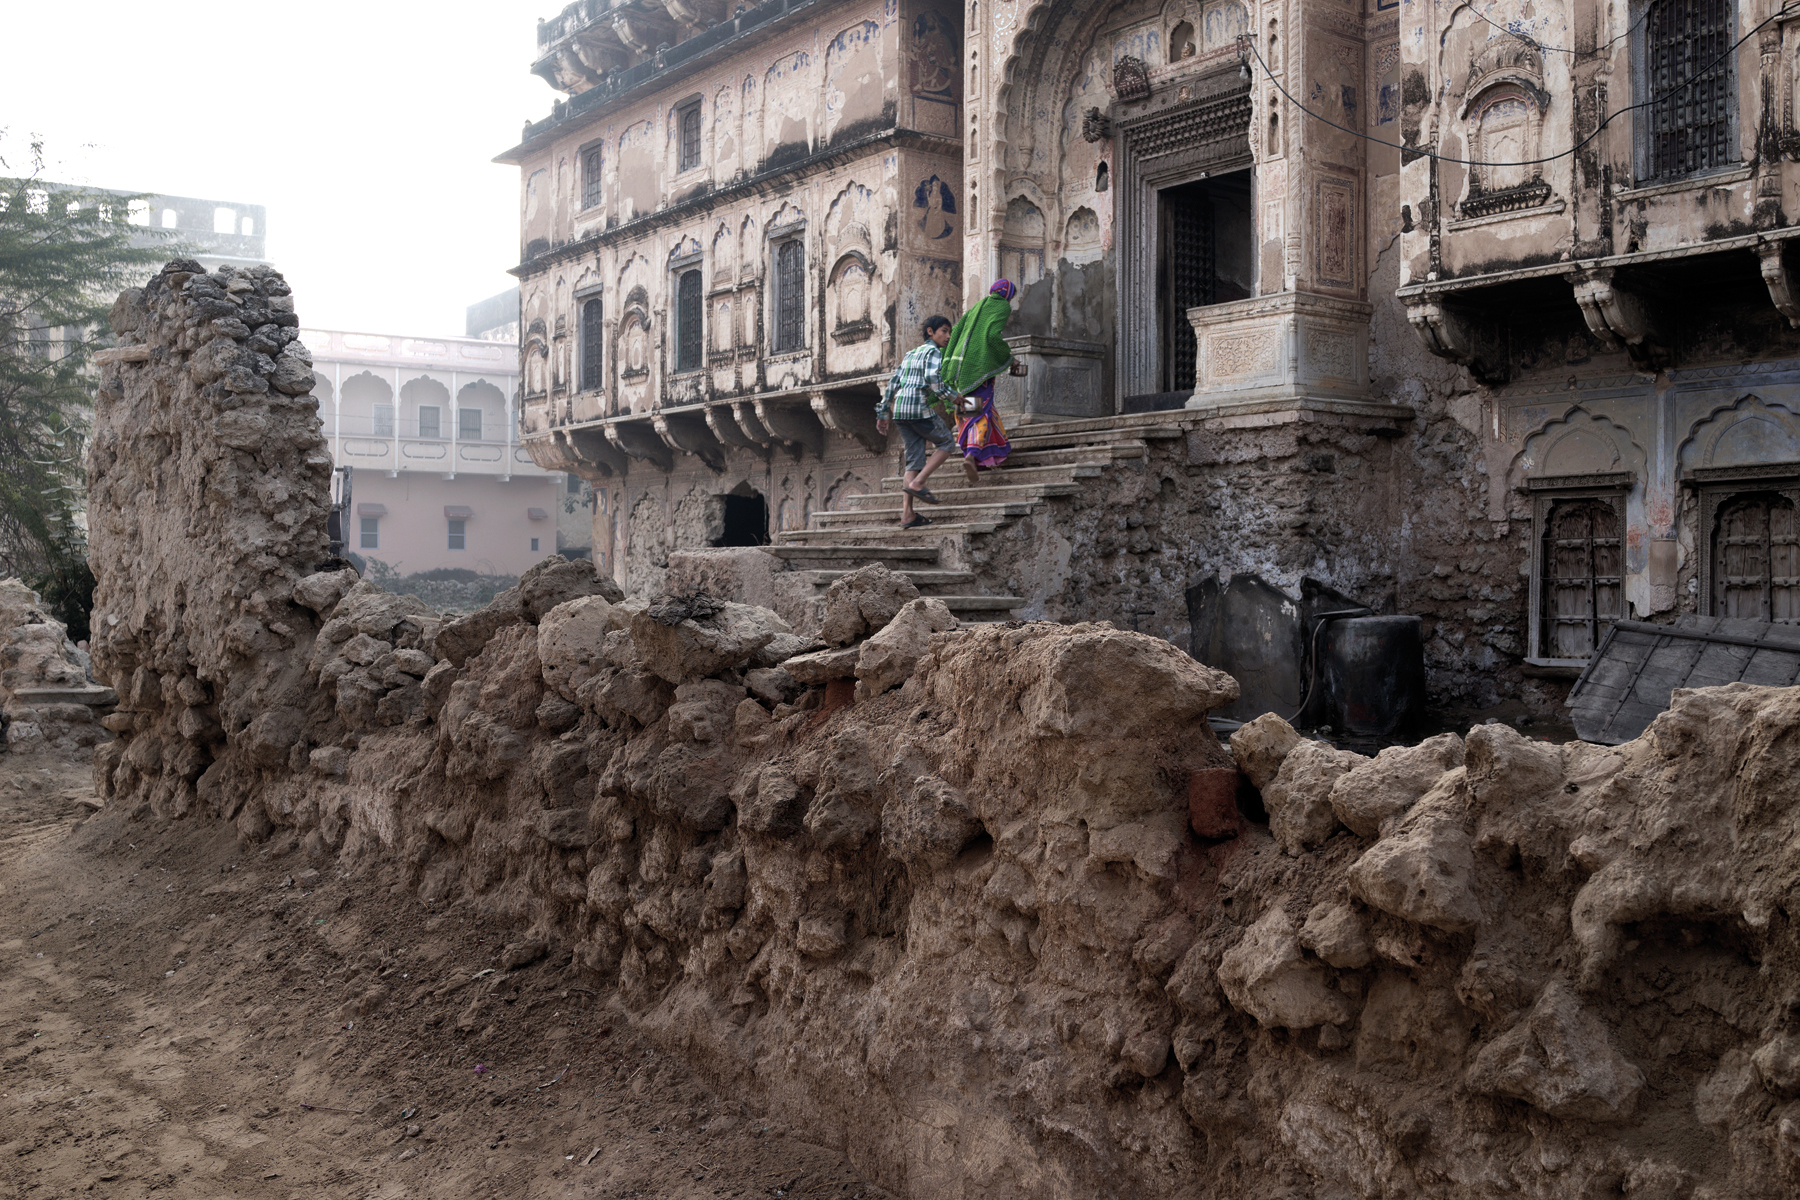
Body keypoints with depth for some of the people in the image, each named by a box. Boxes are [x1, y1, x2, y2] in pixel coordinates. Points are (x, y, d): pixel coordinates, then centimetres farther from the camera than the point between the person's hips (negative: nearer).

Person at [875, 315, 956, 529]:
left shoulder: (911, 354, 25)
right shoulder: (933, 352, 0)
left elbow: (894, 382, 21)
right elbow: (932, 377, -19)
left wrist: (884, 412, 20)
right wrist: (951, 397, -13)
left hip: (900, 409, 8)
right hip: (920, 408, -8)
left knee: (915, 458, 6)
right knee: (945, 443, 9)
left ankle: (907, 513, -3)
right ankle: (917, 483, -7)